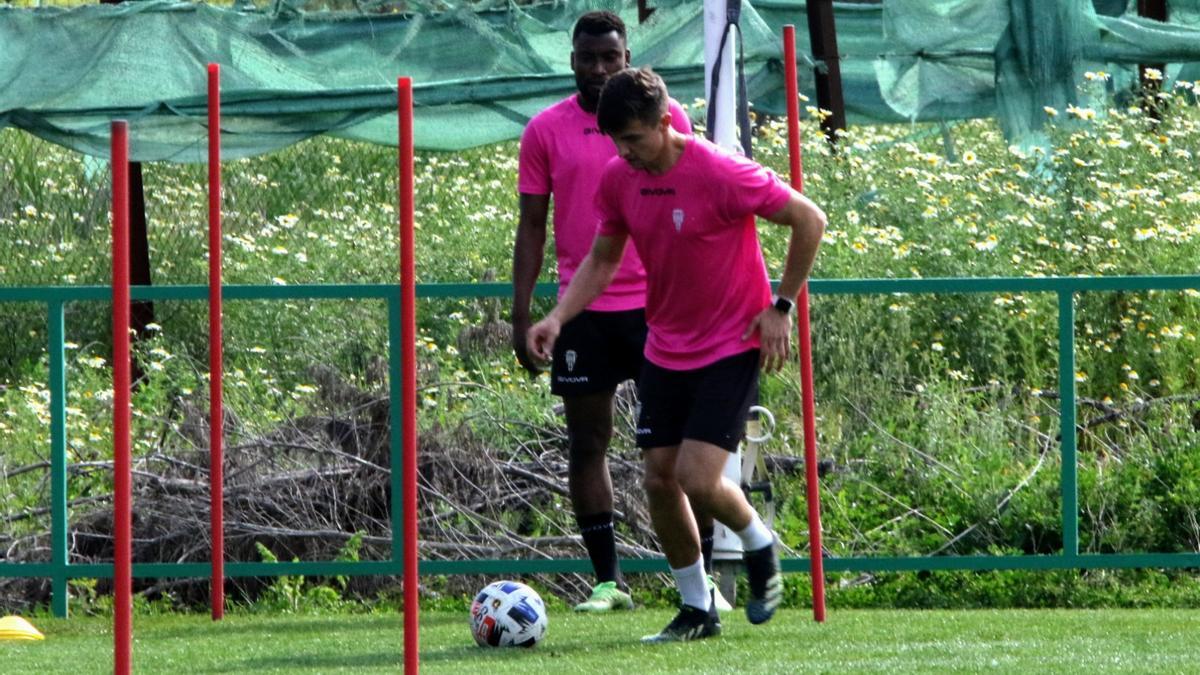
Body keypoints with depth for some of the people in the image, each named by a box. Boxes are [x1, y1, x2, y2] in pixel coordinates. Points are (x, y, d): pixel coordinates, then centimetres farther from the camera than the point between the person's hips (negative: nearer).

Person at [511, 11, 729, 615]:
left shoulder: (666, 117, 2)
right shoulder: (546, 130, 4)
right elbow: (532, 226, 7)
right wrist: (521, 316, 2)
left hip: (659, 301, -1)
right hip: (583, 309, 1)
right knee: (587, 441, 3)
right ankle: (607, 581, 9)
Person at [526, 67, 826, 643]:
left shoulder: (721, 174, -22)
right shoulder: (617, 179, -4)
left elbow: (809, 220, -13)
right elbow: (602, 259, 10)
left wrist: (781, 306, -11)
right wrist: (558, 317, -6)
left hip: (731, 346, -6)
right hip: (665, 350, 6)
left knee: (697, 478, -16)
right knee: (659, 478, 2)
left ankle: (760, 547, 15)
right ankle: (696, 611, 18)